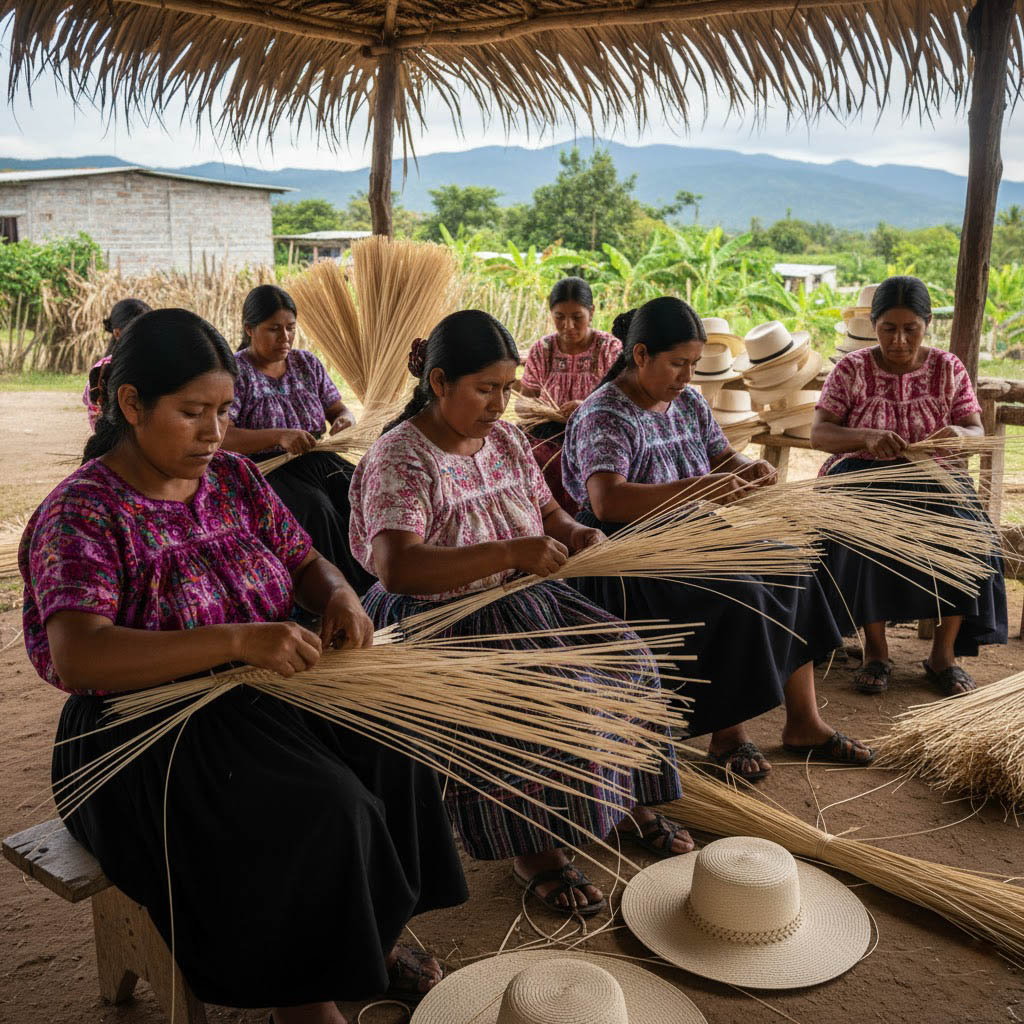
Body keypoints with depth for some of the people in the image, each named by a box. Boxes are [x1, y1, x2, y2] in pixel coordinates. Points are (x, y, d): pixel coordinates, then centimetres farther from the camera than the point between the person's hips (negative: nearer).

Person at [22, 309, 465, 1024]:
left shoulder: (233, 477, 5)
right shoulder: (82, 515, -16)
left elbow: (306, 561, 13)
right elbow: (76, 657, -29)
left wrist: (340, 597, -12)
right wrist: (237, 640, -38)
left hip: (258, 697, 7)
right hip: (146, 738, -6)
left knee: (392, 753, -16)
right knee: (321, 809, -27)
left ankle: (376, 940, 7)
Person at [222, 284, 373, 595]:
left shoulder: (306, 363, 14)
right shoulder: (235, 372, -4)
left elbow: (339, 408, 19)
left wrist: (345, 420, -7)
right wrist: (279, 436, -27)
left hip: (317, 461, 5)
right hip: (264, 472, -5)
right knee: (317, 508, -34)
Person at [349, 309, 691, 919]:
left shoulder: (506, 437, 6)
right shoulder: (400, 458, -17)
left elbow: (548, 512, 18)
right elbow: (394, 568, -31)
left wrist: (577, 535, -7)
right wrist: (510, 554, -34)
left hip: (521, 599, 8)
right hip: (439, 620, -7)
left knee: (627, 656, -6)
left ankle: (629, 800, 13)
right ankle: (535, 849, -8)